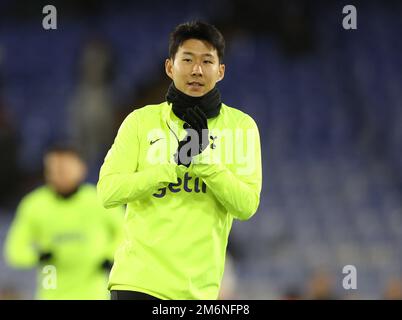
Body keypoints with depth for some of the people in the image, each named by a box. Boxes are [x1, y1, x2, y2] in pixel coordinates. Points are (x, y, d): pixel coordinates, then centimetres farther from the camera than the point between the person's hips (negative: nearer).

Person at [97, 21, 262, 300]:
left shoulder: (241, 126, 4)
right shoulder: (141, 121, 4)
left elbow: (247, 206, -5)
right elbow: (108, 191, -6)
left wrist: (204, 157, -16)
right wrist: (176, 162, -13)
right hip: (139, 278, -1)